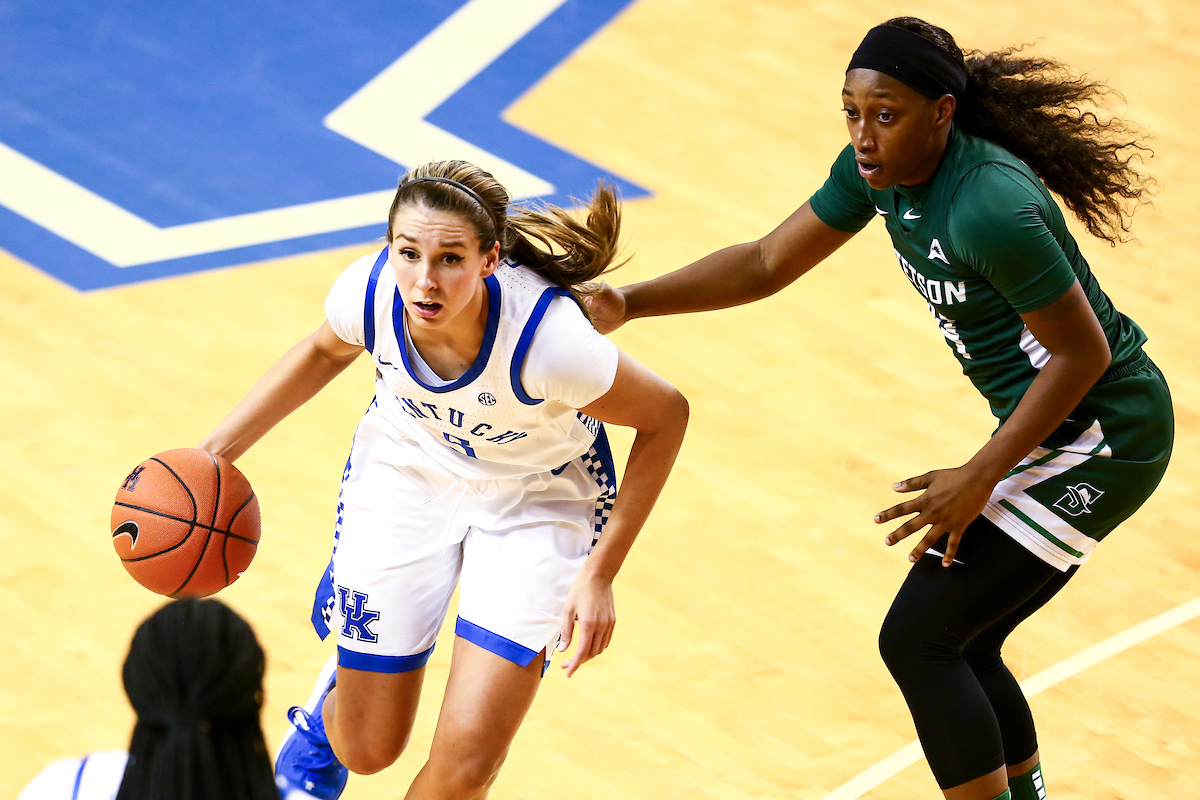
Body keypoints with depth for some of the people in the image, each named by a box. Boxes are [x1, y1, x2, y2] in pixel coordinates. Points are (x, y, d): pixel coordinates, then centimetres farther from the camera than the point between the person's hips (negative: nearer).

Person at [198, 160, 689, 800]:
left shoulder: (548, 338, -38)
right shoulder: (370, 290, -27)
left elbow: (665, 417, -18)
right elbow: (326, 350, 0)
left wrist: (599, 574, -15)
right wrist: (215, 451, -4)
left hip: (537, 498, -2)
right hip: (405, 475, 3)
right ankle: (332, 701, 50)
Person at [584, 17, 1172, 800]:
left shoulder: (990, 207, -28)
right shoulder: (880, 171, -1)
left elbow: (1083, 352, -22)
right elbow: (767, 263, 7)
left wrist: (980, 477, -19)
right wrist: (628, 304, -4)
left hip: (1101, 439, -9)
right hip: (1050, 433, 9)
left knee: (917, 639, -10)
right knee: (959, 647, 15)